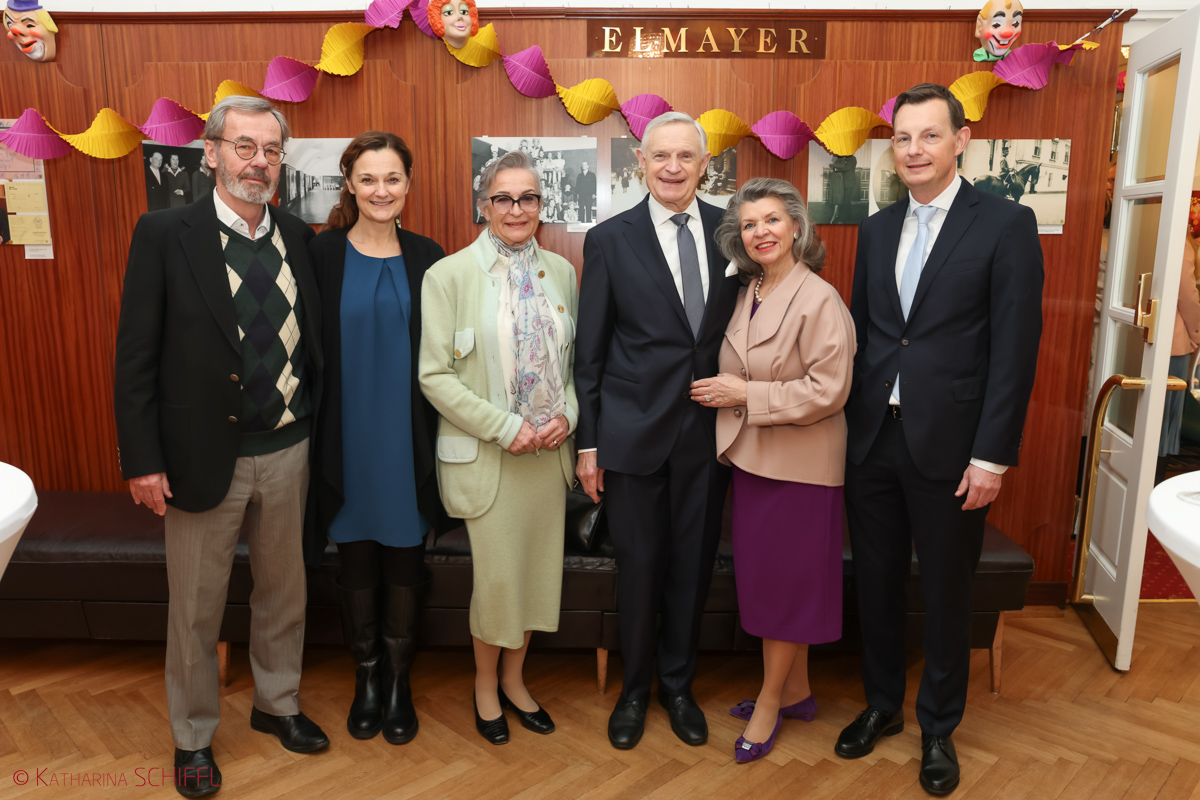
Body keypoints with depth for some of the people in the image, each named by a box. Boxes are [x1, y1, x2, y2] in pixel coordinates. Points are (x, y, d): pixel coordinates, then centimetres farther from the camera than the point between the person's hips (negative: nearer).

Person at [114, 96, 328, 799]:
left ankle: (278, 704, 41)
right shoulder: (165, 234, -7)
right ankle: (194, 737, 34)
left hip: (288, 452, 4)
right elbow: (137, 355, -8)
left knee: (285, 590, 18)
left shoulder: (300, 238, 3)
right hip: (204, 456, -3)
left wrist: (315, 429, 4)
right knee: (197, 607, 12)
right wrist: (143, 459, -10)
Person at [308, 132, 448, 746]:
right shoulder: (321, 253, -2)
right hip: (347, 434, 0)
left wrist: (443, 435, 1)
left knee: (403, 556, 8)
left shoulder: (427, 256, 2)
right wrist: (313, 435, -4)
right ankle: (366, 676, 31)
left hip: (409, 435, 1)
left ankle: (398, 679, 28)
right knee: (356, 555, 11)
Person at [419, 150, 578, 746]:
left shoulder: (561, 272, 7)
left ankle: (513, 678, 36)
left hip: (549, 451, 5)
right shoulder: (449, 274, -7)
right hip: (484, 454, -4)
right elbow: (434, 374, -10)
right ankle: (486, 684, 30)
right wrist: (505, 427, -16)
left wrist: (567, 414, -5)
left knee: (538, 567, 12)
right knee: (496, 574, 3)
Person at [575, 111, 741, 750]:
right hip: (633, 430, -2)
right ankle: (635, 690, 33)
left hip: (709, 431, 2)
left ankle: (678, 685, 36)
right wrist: (588, 441, -3)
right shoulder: (610, 240, -3)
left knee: (693, 566, 13)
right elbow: (590, 352, -1)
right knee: (639, 567, 10)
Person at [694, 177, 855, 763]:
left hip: (799, 463, -8)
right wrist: (722, 391, 4)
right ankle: (796, 692, 34)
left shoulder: (819, 300, -15)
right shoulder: (748, 294, 9)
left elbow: (828, 390, -19)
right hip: (752, 456, 8)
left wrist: (745, 396, -18)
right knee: (764, 577, 15)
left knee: (784, 581, 5)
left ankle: (770, 702, 24)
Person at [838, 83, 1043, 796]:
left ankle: (939, 727, 32)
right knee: (876, 582, 15)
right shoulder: (877, 229, 9)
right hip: (873, 439, 5)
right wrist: (849, 423, 6)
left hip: (948, 444, -4)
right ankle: (882, 705, 36)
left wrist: (992, 455, -13)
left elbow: (1015, 348, -10)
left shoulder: (1007, 224, -6)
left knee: (946, 591, 11)